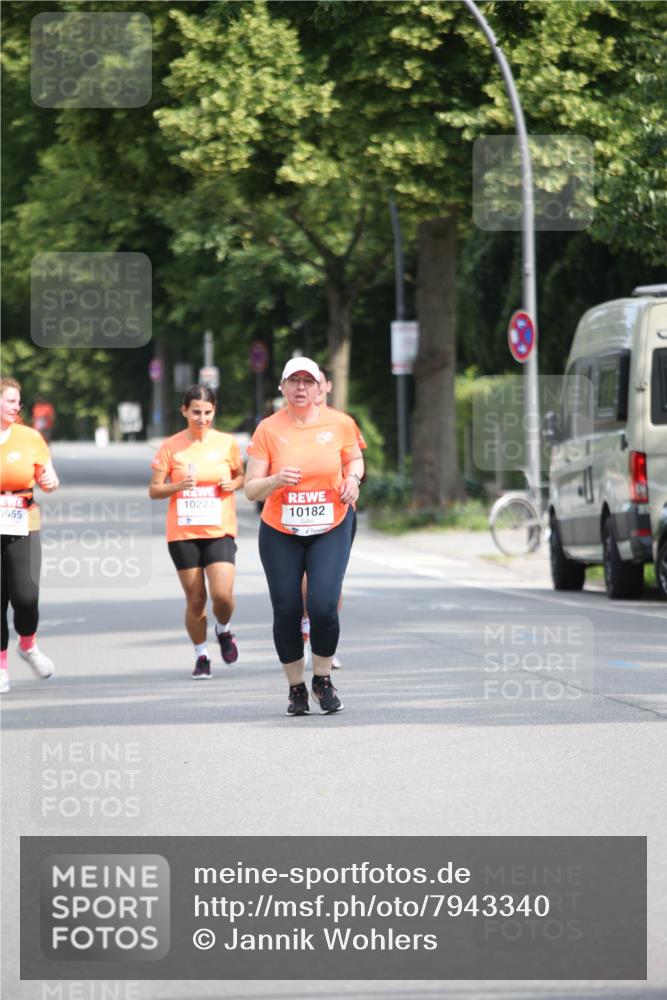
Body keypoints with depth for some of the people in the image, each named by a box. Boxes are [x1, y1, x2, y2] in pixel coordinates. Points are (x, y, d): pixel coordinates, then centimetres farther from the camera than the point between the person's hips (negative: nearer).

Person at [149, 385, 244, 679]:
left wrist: (233, 484, -5)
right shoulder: (171, 447, 0)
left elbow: (241, 476, 18)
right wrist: (178, 486, -17)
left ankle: (223, 631, 18)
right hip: (182, 533, 0)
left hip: (220, 531, 0)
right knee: (195, 599, 1)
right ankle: (201, 657, 19)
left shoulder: (227, 443, 2)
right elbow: (154, 490, 2)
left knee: (222, 594, -14)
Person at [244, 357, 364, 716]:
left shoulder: (339, 424, -3)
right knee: (286, 611, 0)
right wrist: (275, 480, -26)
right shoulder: (268, 429, -7)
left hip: (331, 528, 0)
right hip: (280, 533, 0)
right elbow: (251, 489, -6)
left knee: (323, 605, -15)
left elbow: (355, 458, 16)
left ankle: (323, 679, 8)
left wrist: (353, 477, -6)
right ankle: (295, 687, 18)